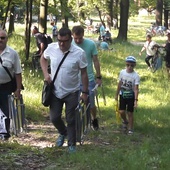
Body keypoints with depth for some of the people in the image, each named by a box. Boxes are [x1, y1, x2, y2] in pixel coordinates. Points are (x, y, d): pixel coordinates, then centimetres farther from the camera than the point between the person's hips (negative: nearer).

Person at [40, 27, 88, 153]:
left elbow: (84, 73, -8)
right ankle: (63, 133, 38)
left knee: (71, 120, 5)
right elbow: (43, 58, 12)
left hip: (72, 92, -3)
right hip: (55, 91, 3)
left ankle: (72, 144, 20)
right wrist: (46, 74, -3)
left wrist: (85, 92, -5)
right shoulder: (51, 48, -10)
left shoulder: (79, 53, -17)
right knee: (54, 118, 7)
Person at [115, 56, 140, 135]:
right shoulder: (122, 72, -6)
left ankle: (130, 128, 18)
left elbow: (136, 89, -19)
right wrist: (116, 95, 10)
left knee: (130, 113, 3)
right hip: (122, 95, 3)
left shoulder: (136, 76, -16)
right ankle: (125, 121, 31)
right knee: (121, 111, -1)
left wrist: (136, 100, -26)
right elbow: (119, 84, 5)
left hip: (131, 96, -3)